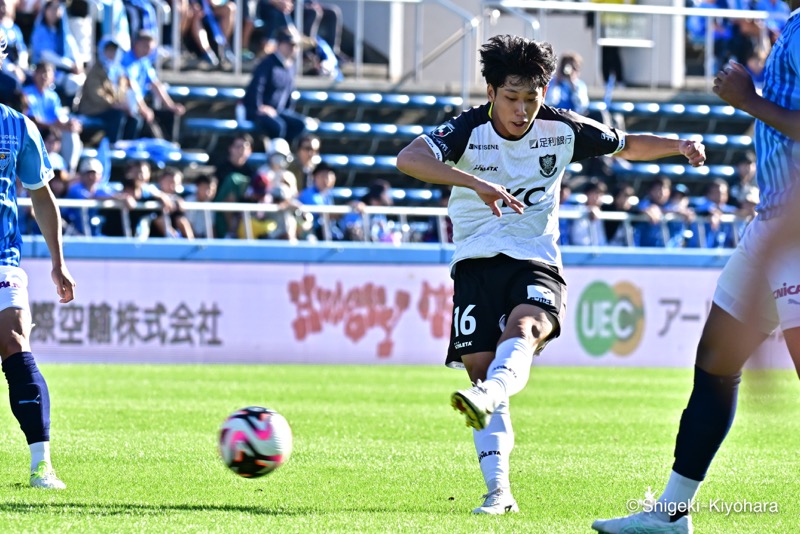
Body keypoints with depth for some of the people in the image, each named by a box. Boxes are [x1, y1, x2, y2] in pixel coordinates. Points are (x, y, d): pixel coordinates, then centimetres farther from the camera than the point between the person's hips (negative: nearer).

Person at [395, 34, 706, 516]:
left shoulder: (563, 129, 0)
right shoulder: (469, 131, -10)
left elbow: (626, 146, 18)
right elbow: (409, 158, -29)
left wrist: (679, 146, 0)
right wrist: (475, 182, -41)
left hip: (536, 262, 0)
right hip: (476, 262, 0)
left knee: (524, 327, -33)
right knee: (480, 366, -8)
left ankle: (488, 396, -62)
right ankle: (499, 491, -3)